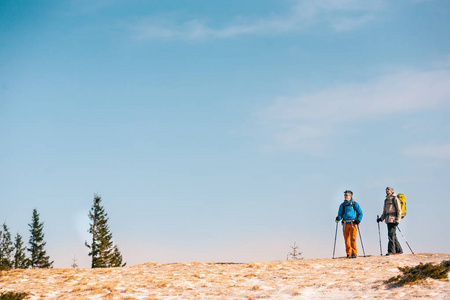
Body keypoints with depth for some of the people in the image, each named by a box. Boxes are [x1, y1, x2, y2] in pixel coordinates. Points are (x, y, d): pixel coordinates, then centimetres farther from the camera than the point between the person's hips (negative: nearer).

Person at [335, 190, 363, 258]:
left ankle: (354, 253, -5)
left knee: (353, 239, -12)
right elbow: (340, 214, 14)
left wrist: (358, 220, -7)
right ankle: (348, 254, 7)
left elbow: (360, 213, 9)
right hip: (345, 224, 3)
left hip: (353, 224, -3)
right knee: (346, 239, 0)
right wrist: (338, 218, -8)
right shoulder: (342, 205, 14)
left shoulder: (355, 204, 6)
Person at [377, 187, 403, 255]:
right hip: (388, 220, 8)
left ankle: (391, 251, -15)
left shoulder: (395, 199, -3)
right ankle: (399, 250, 16)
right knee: (393, 235, 9)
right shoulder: (386, 200, 20)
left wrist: (397, 220, -16)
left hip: (393, 219, -8)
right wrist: (381, 218, 14)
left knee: (391, 234, -14)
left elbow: (399, 210, -7)